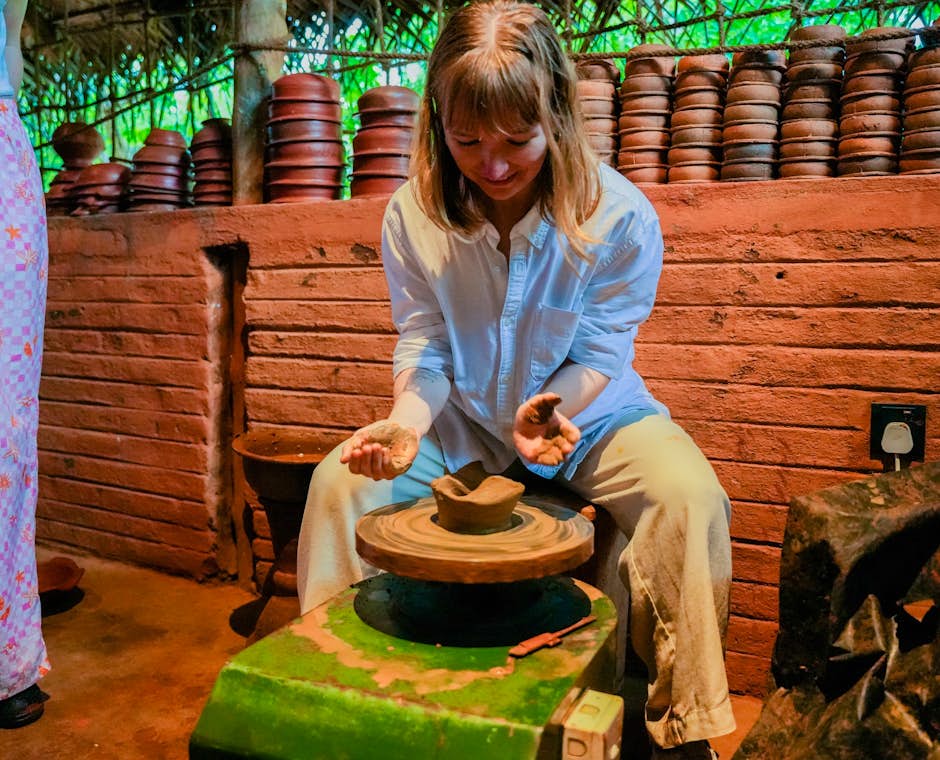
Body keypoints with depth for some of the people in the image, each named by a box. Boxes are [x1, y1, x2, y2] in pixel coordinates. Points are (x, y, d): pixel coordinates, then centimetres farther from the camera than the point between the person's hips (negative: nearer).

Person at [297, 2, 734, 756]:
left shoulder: (620, 216, -19)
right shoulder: (412, 215, -12)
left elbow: (599, 356, -13)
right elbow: (423, 347, -9)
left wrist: (552, 410, -33)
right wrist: (409, 418, -29)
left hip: (590, 414, -2)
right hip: (465, 421, 2)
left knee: (686, 494, -30)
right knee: (341, 478, -17)